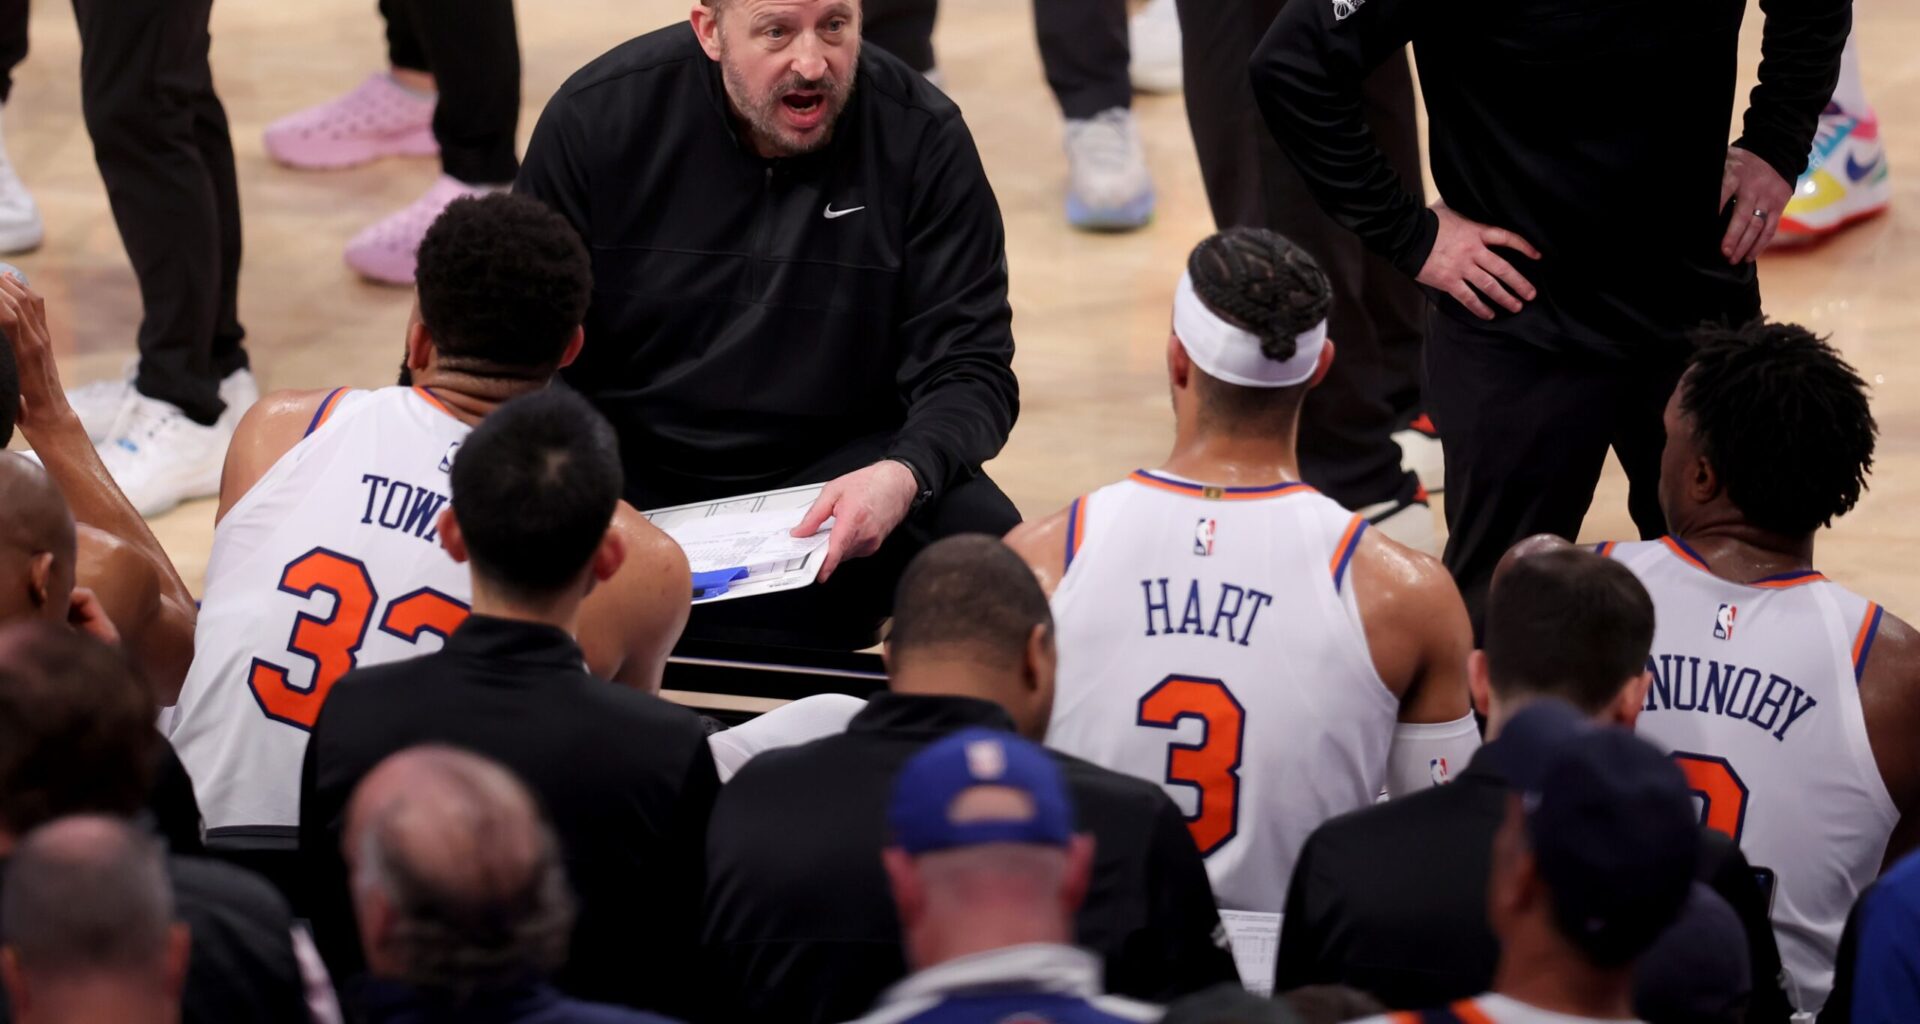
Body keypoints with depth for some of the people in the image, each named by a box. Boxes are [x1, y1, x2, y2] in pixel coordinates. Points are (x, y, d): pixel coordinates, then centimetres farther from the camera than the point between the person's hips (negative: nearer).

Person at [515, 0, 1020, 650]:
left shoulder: (922, 137, -9)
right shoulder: (596, 117, -8)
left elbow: (969, 369, -9)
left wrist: (904, 475, -32)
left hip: (836, 467, 0)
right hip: (632, 462, 0)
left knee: (978, 539, -29)